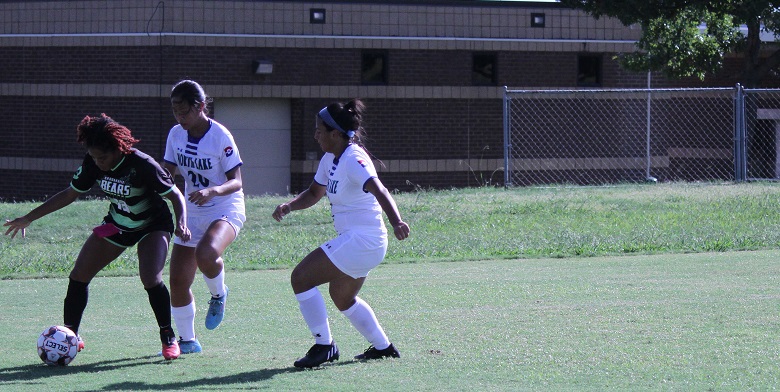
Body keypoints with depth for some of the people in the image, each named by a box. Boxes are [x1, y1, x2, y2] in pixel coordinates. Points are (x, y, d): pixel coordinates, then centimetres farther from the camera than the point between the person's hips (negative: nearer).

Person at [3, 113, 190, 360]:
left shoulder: (142, 165, -31)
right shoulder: (93, 164, -15)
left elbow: (176, 195, -22)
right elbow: (70, 194, -1)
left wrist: (181, 223, -42)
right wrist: (28, 218, 0)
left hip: (153, 226, -5)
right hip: (117, 225, 6)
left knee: (151, 279, -26)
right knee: (79, 275, -5)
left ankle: (168, 338, -6)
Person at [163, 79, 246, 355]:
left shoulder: (220, 136, -16)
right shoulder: (176, 135, 0)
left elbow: (236, 181, -18)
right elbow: (167, 172, 9)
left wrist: (213, 191, -37)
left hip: (226, 210, -6)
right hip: (193, 214, 6)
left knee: (206, 254, -36)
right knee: (178, 283, 0)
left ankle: (218, 295, -4)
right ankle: (187, 341, 19)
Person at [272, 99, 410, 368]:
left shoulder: (353, 159, -20)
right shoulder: (330, 159, 9)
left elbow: (378, 191, -34)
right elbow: (314, 193, 23)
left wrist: (396, 222, -50)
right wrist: (288, 206, 3)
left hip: (361, 241, -11)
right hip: (356, 241, 11)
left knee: (301, 278, -12)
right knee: (342, 297, 28)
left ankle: (324, 346, -7)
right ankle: (382, 347, 38)